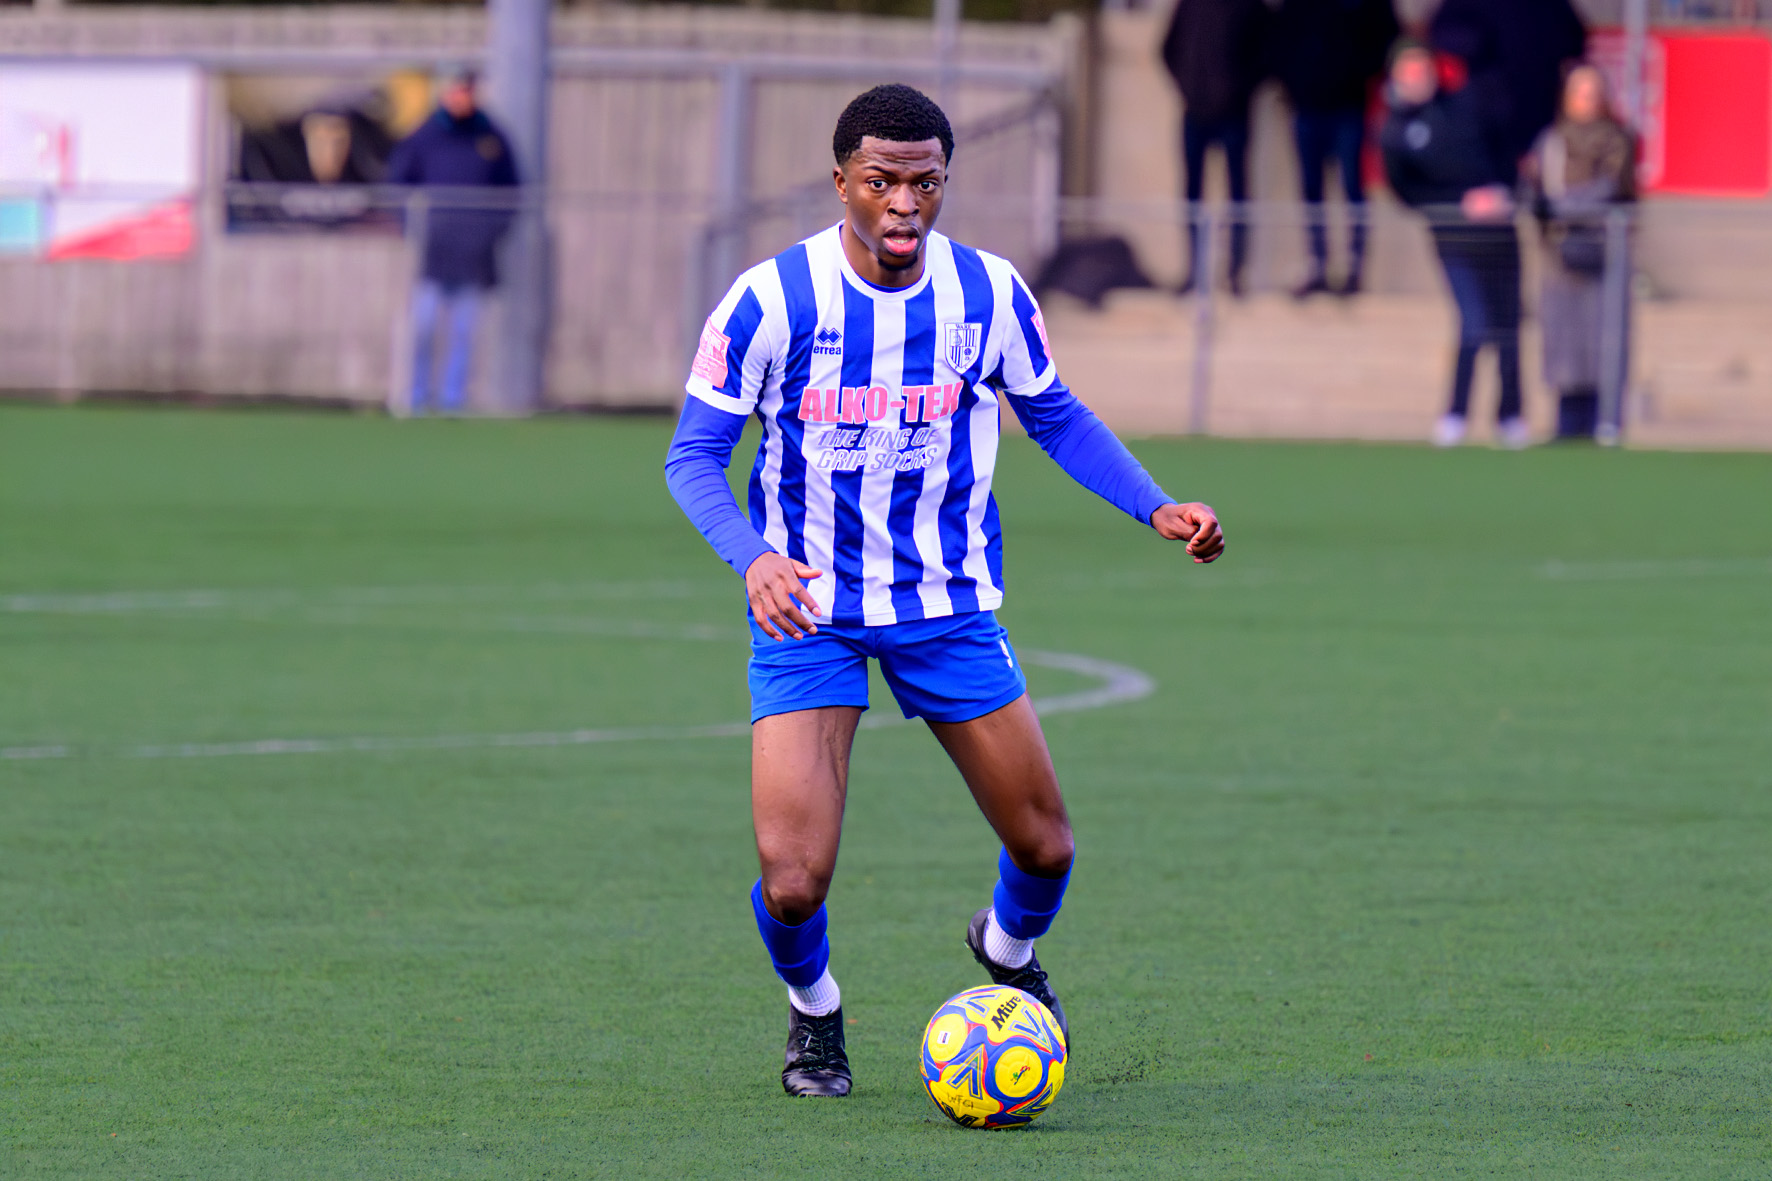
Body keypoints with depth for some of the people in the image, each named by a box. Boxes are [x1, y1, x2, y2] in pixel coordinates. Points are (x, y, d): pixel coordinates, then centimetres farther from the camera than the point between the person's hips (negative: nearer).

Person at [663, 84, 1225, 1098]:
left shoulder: (990, 294, -7)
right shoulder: (770, 300, -16)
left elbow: (1055, 417, 9)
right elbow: (694, 455, -11)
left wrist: (1156, 508, -4)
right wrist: (753, 558, -30)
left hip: (949, 607, 3)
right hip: (809, 612, -3)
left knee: (1044, 845, 6)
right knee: (793, 881, -14)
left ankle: (1009, 948, 44)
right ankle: (814, 1011, 21)